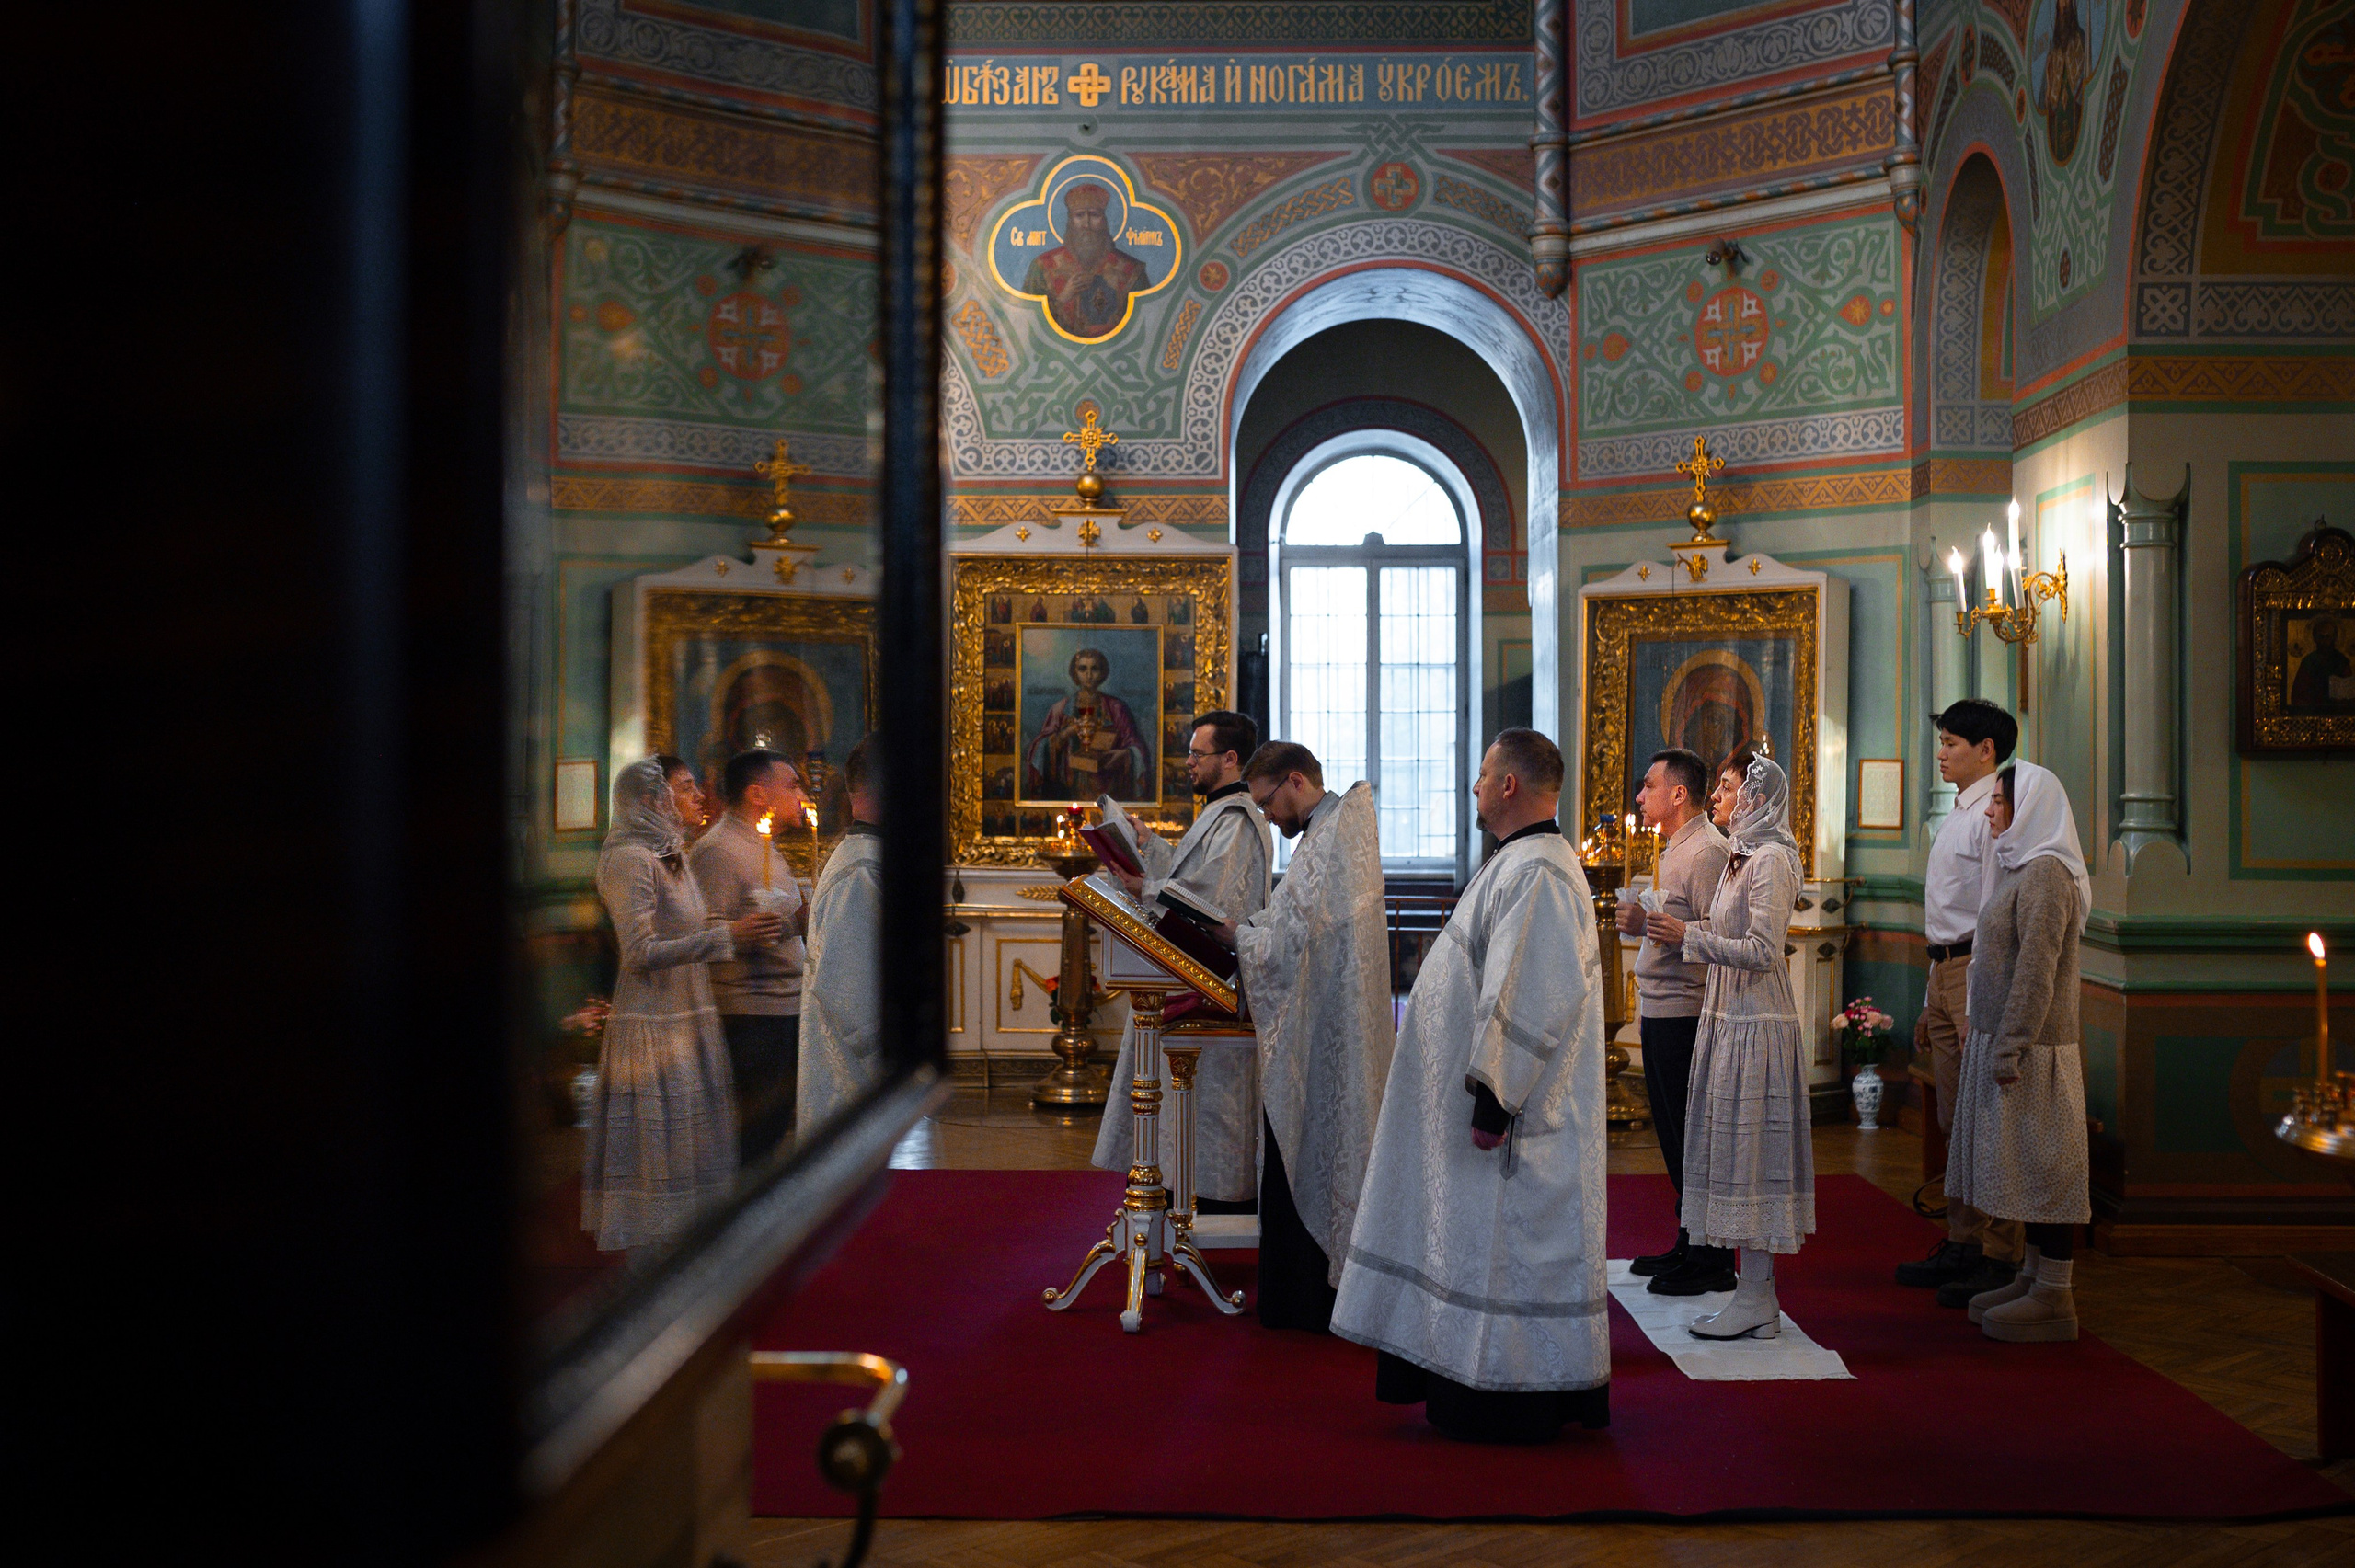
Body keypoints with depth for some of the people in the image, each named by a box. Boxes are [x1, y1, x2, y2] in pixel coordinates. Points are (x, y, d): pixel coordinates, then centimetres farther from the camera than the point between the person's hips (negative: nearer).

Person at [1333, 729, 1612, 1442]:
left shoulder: (1537, 872, -20)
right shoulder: (1522, 862, 14)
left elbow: (1530, 1001, -26)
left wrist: (1494, 1100, -25)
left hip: (1510, 1114, -11)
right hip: (1497, 1098, 11)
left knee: (1504, 1251, -1)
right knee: (1486, 1245, 15)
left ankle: (1508, 1407, 9)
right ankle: (1472, 1388, 24)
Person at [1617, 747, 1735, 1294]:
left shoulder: (1707, 850, -14)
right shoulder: (1674, 848, 18)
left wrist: (1648, 925, -22)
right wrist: (1645, 1000, 16)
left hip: (1685, 1016, -10)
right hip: (1661, 1013, 10)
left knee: (1694, 1137, -5)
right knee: (1674, 1134, 14)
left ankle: (1712, 1261, 2)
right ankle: (1689, 1244, 23)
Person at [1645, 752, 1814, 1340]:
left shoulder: (1772, 859, -14)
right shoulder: (1742, 856, 16)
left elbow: (1761, 951, -20)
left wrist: (1688, 936, -20)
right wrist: (1667, 928, 13)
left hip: (1756, 1025, -10)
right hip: (1730, 1019, 10)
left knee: (1749, 1150, -6)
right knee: (1734, 1151, 10)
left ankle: (1755, 1300, 0)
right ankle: (1756, 1295, 15)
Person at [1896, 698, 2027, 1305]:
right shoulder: (1958, 816, 19)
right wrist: (1931, 1003, 22)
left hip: (1980, 973, -10)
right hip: (1945, 972, 10)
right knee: (1956, 1121, 13)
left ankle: (2000, 1260, 0)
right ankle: (1963, 1244, 21)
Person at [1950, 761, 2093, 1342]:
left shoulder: (2046, 872, -15)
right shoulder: (2022, 869, 16)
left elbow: (2036, 969, -21)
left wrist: (2011, 1048, -22)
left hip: (2032, 1050, -10)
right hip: (2007, 1041, 10)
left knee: (2042, 1164, -5)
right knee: (2024, 1166, 14)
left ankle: (2054, 1297, 0)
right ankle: (2033, 1276, 21)